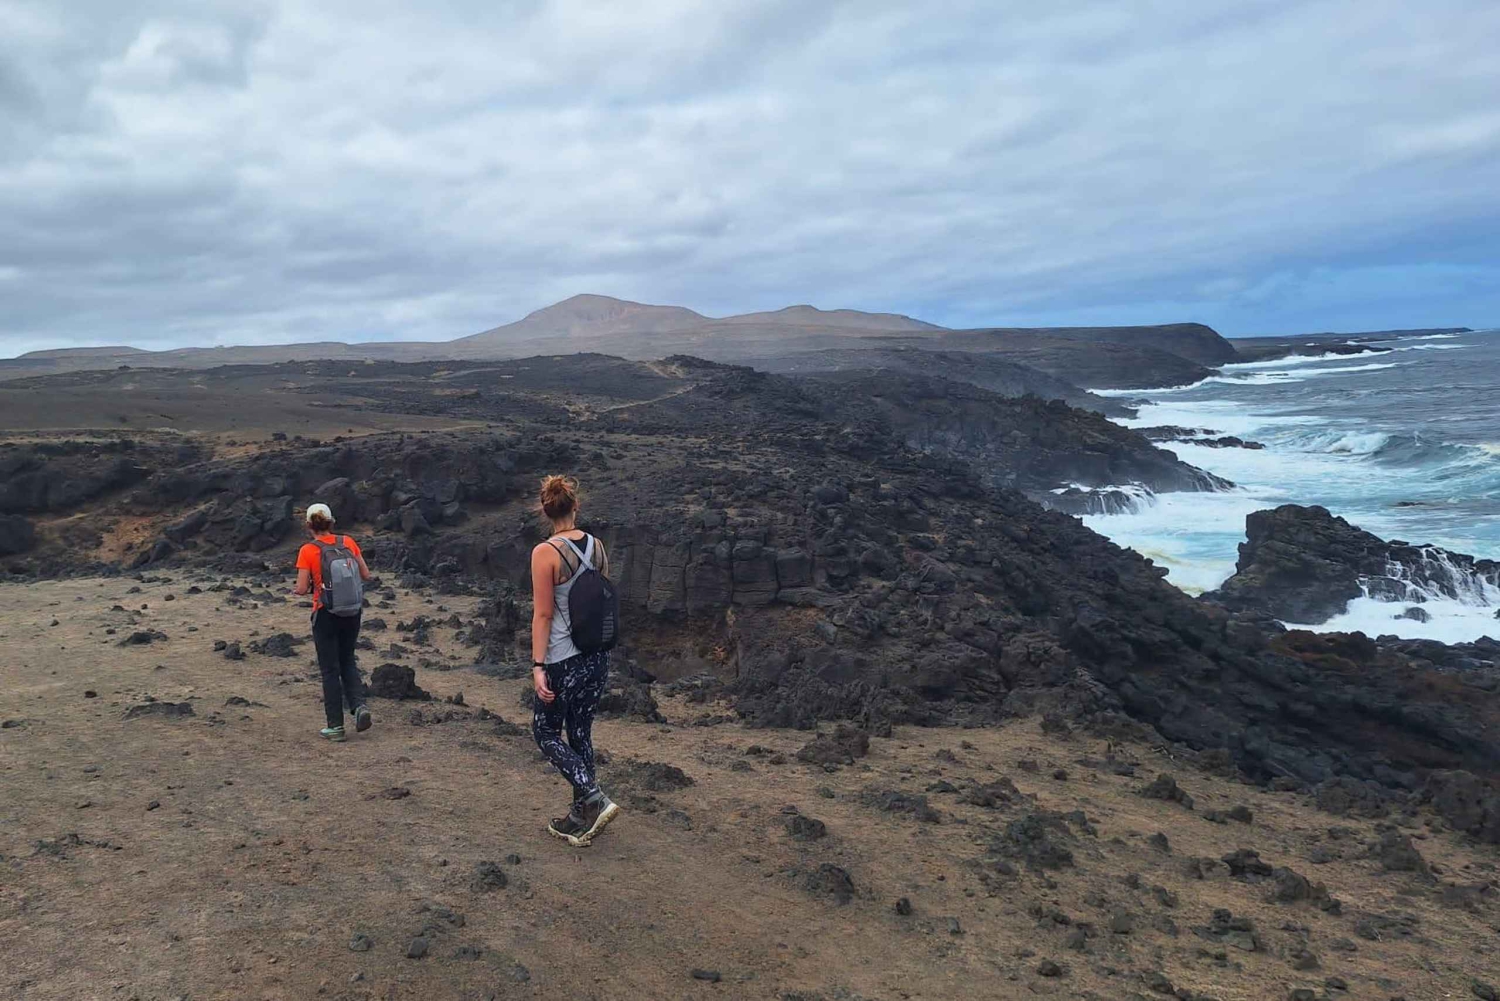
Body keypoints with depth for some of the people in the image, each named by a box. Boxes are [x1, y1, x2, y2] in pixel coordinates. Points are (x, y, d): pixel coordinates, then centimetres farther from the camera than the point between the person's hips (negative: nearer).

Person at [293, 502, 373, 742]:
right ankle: (359, 705, -1)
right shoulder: (348, 543, -1)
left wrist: (296, 590, 11)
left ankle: (336, 726, 11)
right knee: (347, 661, 21)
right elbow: (366, 575, 1)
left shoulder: (307, 551, -11)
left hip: (326, 614, -3)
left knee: (330, 669, 7)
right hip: (352, 612, 3)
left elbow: (302, 589, -11)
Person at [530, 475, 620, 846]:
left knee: (546, 731, 11)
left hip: (564, 659, -6)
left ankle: (594, 799, -4)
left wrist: (538, 666, -12)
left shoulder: (546, 553, -14)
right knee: (580, 733, 16)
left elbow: (543, 615, -15)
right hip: (598, 656, 6)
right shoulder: (597, 547, 3)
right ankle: (580, 819, 22)